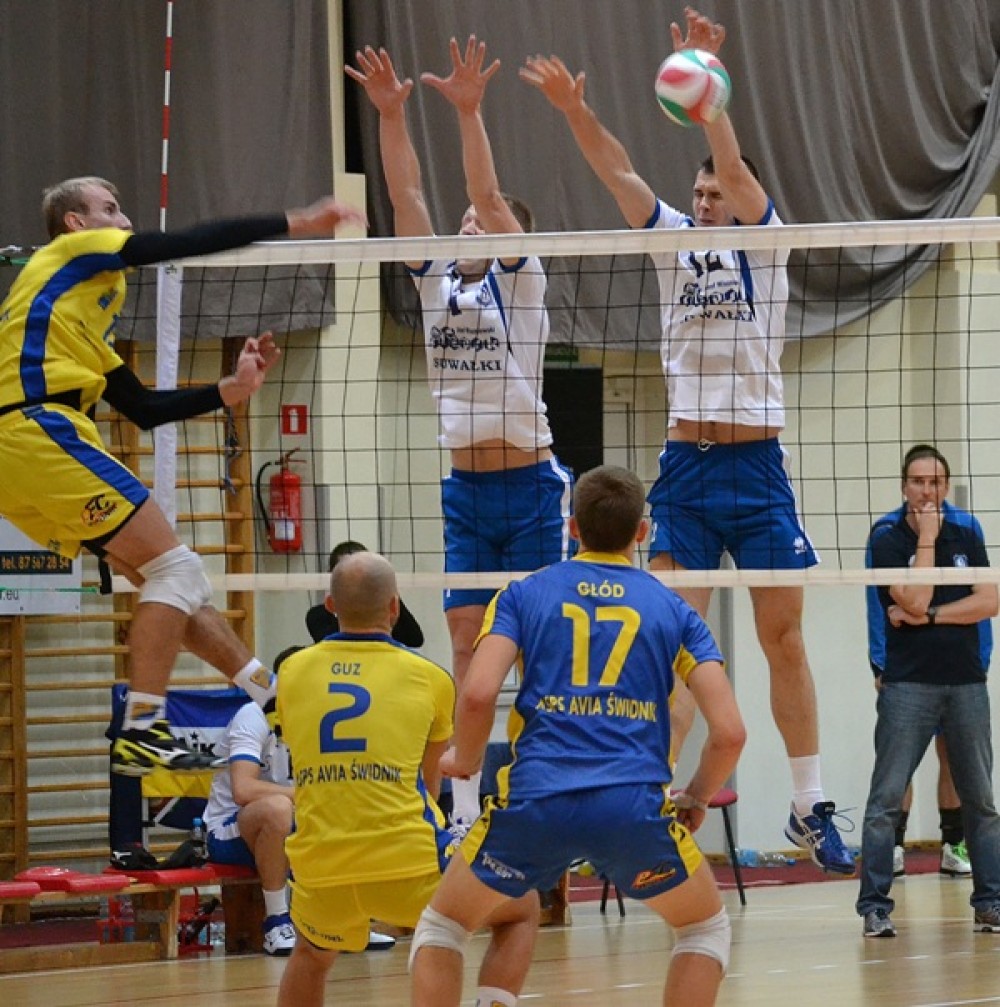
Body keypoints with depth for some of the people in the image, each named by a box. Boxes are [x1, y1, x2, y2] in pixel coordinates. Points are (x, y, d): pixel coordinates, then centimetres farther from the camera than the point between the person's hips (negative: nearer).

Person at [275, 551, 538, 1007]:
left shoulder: (292, 672, 10)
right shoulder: (428, 678, 5)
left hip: (319, 872, 3)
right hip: (410, 866, -3)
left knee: (312, 955, 35)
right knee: (522, 910, 20)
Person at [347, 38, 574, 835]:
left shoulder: (521, 281, -2)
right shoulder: (439, 283, 10)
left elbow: (489, 196, -16)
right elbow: (406, 197, 3)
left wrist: (468, 111, -25)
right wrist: (391, 114, -8)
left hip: (530, 488, -5)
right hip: (465, 491, 5)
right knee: (469, 646, 3)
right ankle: (464, 809, 3)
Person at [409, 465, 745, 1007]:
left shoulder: (523, 595, 14)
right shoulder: (673, 611, 16)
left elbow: (477, 695, -2)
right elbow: (728, 732, 6)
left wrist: (464, 760, 18)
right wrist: (696, 798, 24)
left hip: (534, 800, 0)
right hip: (636, 805, 0)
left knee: (441, 925, 22)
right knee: (707, 927, 25)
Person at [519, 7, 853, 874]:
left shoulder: (763, 241, 3)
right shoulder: (675, 241, 11)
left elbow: (734, 166, -13)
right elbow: (618, 174, -2)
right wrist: (574, 109, -16)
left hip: (757, 466, -2)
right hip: (686, 467, 2)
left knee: (784, 637, 3)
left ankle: (811, 807, 9)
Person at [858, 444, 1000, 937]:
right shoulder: (887, 543, 0)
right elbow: (915, 600, -13)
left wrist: (928, 616, -10)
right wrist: (927, 539, -9)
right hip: (908, 684, -3)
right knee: (886, 799, -6)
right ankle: (875, 906, -3)